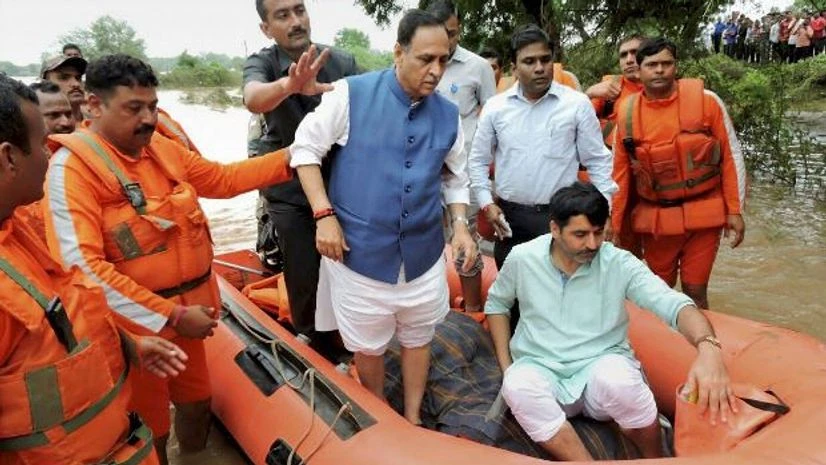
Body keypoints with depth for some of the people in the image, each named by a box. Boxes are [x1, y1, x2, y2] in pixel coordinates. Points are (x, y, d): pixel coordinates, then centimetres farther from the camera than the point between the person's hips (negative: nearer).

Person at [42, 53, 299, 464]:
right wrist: (170, 315, -25)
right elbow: (83, 266, -25)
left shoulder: (163, 148, 4)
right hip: (133, 324, -7)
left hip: (186, 309, 7)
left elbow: (224, 179, 17)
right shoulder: (72, 167, -18)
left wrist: (289, 157, 7)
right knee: (150, 431, 10)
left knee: (197, 403, 23)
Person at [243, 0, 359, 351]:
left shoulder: (343, 63, -5)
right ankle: (319, 354, 29)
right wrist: (289, 85, -54)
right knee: (304, 280, 4)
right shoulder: (261, 63, -8)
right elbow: (253, 98, -31)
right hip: (291, 194, -1)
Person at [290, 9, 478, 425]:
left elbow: (455, 178, 13)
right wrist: (324, 214, -13)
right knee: (368, 345, 14)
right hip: (360, 250, -3)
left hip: (423, 253, 3)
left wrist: (460, 224, -3)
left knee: (418, 338, 18)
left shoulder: (448, 115, 1)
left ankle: (412, 418, 41)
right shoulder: (351, 93, -11)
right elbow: (305, 148, -6)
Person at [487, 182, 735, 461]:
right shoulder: (522, 259, -3)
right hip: (541, 369, 1)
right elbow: (496, 304, 14)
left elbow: (674, 304, -20)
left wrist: (707, 347, -43)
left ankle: (655, 459, -6)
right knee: (518, 386, -34)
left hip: (600, 366, 0)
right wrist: (506, 366, 4)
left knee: (616, 377, -36)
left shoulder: (619, 264, -8)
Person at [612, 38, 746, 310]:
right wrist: (613, 225, 2)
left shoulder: (706, 100, -6)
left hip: (703, 215, -2)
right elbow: (619, 172, 3)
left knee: (695, 292, 5)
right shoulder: (627, 112, -2)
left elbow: (731, 156, 0)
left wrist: (735, 210, -2)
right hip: (654, 219, 2)